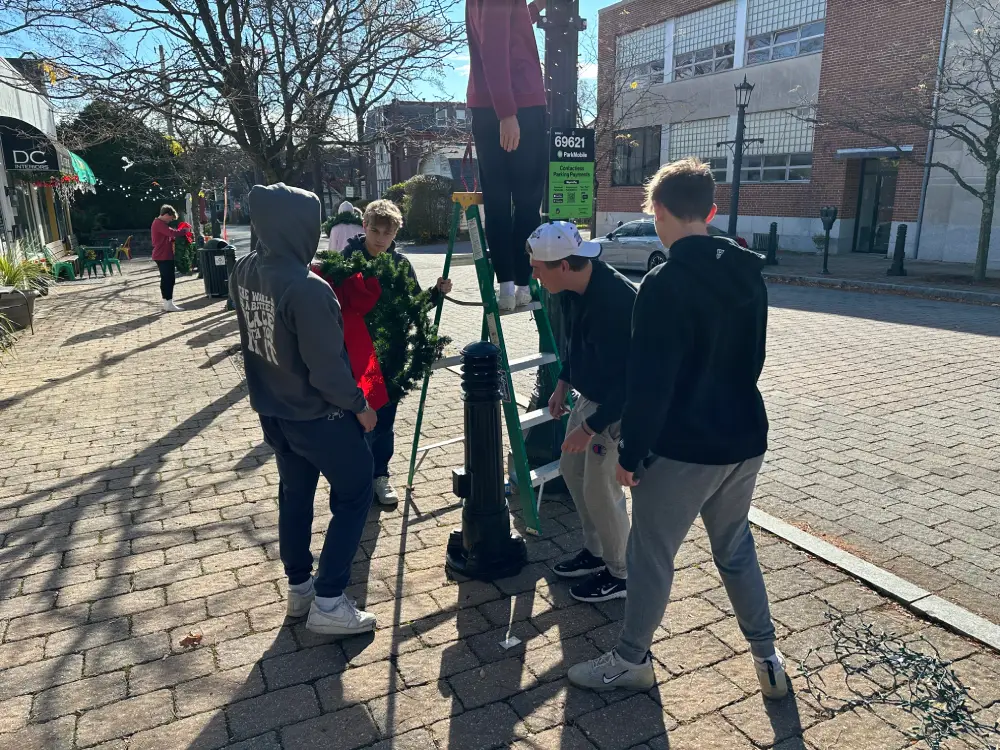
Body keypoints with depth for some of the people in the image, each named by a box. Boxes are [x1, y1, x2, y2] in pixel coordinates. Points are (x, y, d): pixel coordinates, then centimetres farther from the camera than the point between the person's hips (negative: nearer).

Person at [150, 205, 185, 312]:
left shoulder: (160, 223, 20)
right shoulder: (159, 223, -15)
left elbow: (167, 237, 22)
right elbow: (172, 233, -26)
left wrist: (173, 240, 4)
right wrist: (183, 230, -11)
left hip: (164, 256, 11)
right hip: (163, 257, -11)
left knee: (167, 279, 13)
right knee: (168, 279, -9)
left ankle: (167, 303, 18)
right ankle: (169, 304, -9)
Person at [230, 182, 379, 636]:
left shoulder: (243, 272, -4)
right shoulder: (307, 289, -29)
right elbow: (328, 367, -25)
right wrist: (359, 406, -10)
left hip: (271, 410, 8)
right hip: (318, 415, -8)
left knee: (294, 494, 21)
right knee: (354, 494, 8)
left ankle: (299, 586, 35)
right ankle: (328, 603, 11)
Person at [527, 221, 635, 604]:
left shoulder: (616, 300, -32)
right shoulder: (572, 290, -5)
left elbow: (628, 379, -29)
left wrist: (590, 427, -26)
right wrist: (563, 383, 10)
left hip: (617, 406, -9)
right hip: (589, 396, 9)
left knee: (600, 488, -2)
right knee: (572, 471, 17)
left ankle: (619, 575, 19)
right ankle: (594, 552, 35)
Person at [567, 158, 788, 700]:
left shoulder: (665, 284, -19)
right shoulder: (749, 273, 4)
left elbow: (650, 382, -20)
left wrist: (630, 453, -10)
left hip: (682, 449, -7)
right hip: (744, 439, 7)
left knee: (651, 554, 10)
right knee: (736, 547, 23)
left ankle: (632, 660, 26)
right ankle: (767, 655, 33)